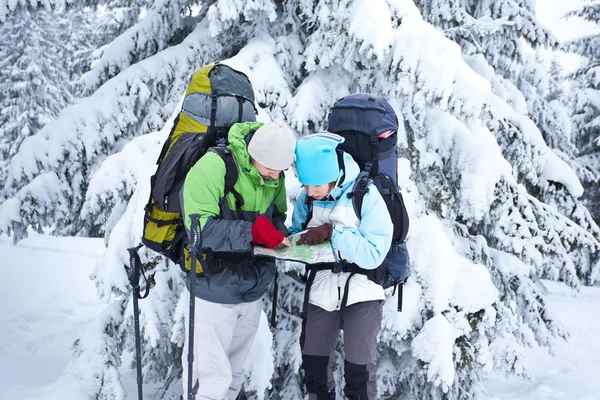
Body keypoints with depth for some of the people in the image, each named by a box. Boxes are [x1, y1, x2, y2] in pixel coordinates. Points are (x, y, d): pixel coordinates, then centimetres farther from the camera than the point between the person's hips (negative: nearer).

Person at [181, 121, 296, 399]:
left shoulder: (274, 177, 1)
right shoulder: (212, 167, -20)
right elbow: (198, 228, -25)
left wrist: (276, 231, -9)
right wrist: (253, 230, -31)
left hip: (252, 292, 7)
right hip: (214, 291, -6)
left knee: (234, 376, 17)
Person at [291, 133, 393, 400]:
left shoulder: (366, 195, -17)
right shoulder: (306, 199, -2)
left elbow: (374, 254, -23)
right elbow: (298, 237, 8)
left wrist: (332, 233, -30)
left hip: (360, 291, -5)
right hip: (321, 290, 5)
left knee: (359, 371, -2)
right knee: (313, 365, 13)